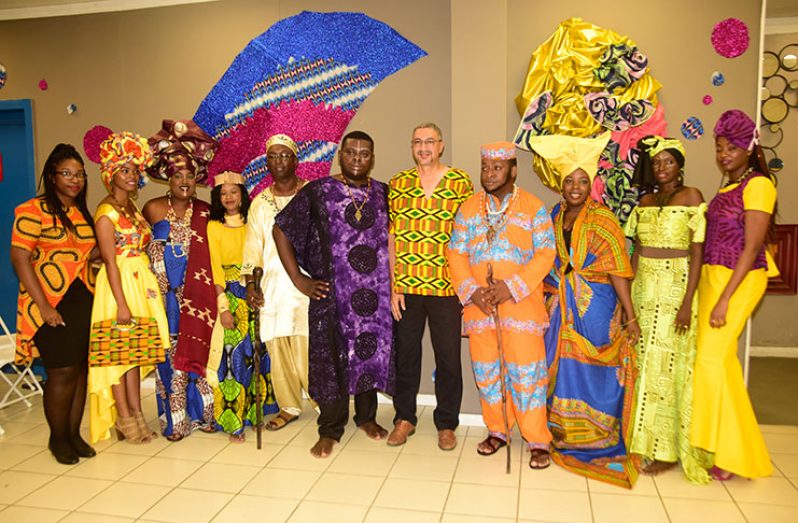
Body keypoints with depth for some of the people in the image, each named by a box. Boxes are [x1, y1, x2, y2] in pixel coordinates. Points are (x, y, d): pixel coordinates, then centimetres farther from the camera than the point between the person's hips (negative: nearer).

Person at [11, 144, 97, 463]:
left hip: (83, 301, 6)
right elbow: (20, 259, -13)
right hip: (52, 305, -6)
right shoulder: (34, 211, -8)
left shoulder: (82, 212, 14)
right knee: (62, 372, -1)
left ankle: (74, 433, 22)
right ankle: (58, 438, 17)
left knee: (81, 369, 9)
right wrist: (43, 306, -18)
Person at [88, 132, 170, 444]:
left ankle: (135, 412, 20)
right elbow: (110, 261, -15)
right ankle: (124, 419, 10)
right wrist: (121, 304, -18)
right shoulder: (106, 212, -10)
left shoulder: (132, 207, 13)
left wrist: (149, 285, 6)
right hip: (119, 284, -8)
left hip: (141, 282, 8)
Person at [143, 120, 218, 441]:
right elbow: (142, 246, 5)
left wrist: (216, 290, -2)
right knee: (171, 353, 1)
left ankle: (202, 413, 17)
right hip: (166, 294, -1)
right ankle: (176, 418, 12)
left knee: (198, 348, 3)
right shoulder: (153, 209, 1)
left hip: (197, 294, 1)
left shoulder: (205, 212, 5)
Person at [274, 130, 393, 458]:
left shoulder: (384, 194, 7)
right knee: (332, 357, 3)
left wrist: (394, 277, 9)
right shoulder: (316, 193, -1)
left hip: (376, 293, 3)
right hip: (332, 295, -3)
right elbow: (281, 230, 1)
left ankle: (367, 416, 32)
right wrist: (299, 279, -3)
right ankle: (330, 430, 19)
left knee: (372, 351, 11)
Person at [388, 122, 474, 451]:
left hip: (446, 287, -1)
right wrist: (393, 286, -2)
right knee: (406, 354, 13)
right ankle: (404, 418, 31)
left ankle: (446, 424, 26)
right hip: (406, 287, 1)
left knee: (448, 358, 8)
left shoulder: (460, 183, 1)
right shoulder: (398, 184, 5)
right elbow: (392, 237, 3)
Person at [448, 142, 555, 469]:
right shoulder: (469, 208, 10)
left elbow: (545, 254, -6)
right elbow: (456, 252, 6)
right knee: (486, 369, 11)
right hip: (479, 304, 4)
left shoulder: (533, 208, 1)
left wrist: (512, 287, -15)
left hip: (521, 303, -3)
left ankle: (538, 441, 12)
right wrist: (472, 291, -8)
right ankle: (497, 431, 28)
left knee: (526, 371, -3)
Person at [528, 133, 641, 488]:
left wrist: (630, 317, -15)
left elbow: (617, 271, -13)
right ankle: (563, 433, 25)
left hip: (594, 306, -5)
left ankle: (596, 440, 19)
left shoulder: (601, 219, -8)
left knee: (590, 369, 2)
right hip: (560, 305, 5)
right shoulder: (555, 216, 8)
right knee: (562, 365, 9)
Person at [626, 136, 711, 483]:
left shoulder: (691, 197, -2)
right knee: (643, 363, 7)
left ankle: (665, 450, 9)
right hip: (643, 288, 5)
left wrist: (687, 302, -15)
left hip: (675, 288, -5)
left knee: (666, 365, -3)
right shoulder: (646, 200, 13)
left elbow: (697, 253, -8)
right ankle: (642, 440, 19)